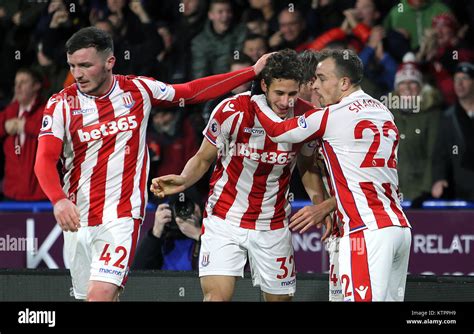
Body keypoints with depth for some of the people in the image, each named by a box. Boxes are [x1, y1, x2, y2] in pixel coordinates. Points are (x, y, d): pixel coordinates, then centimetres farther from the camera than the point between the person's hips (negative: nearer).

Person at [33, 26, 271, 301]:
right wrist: (59, 201, -32)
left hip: (121, 217, -2)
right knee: (87, 295, 8)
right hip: (77, 220, 2)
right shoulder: (61, 104, -2)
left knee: (101, 295, -20)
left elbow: (192, 92, 13)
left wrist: (253, 72, 12)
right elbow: (45, 160, -13)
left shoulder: (138, 90, 1)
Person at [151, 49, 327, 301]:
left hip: (273, 226, 3)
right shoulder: (232, 111, -17)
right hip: (224, 220, -3)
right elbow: (203, 159, -2)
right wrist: (183, 181, -22)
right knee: (217, 295, -18)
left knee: (281, 298, 7)